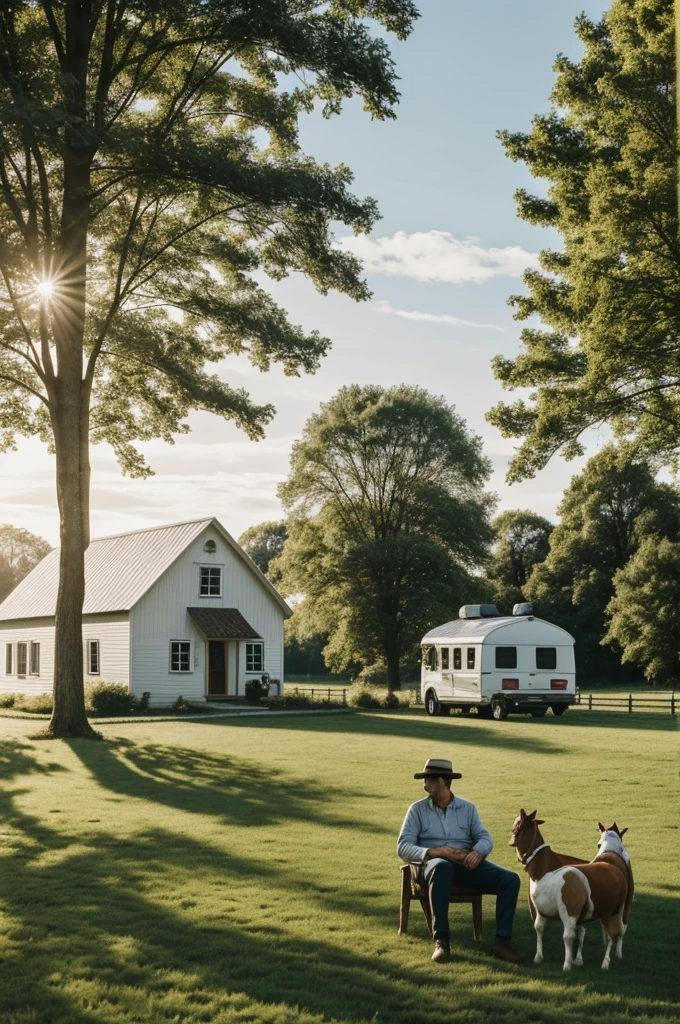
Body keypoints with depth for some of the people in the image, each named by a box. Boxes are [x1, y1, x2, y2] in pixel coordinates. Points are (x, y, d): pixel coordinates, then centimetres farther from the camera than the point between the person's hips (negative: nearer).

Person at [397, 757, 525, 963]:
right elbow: (403, 847, -2)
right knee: (442, 867, -42)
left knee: (510, 879, -21)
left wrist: (477, 852, -21)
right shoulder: (417, 809, 9)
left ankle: (502, 942, -20)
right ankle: (441, 941, -41)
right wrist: (436, 851, -19)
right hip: (434, 864, -3)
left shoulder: (468, 808, 16)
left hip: (467, 865, 3)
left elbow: (485, 838, 5)